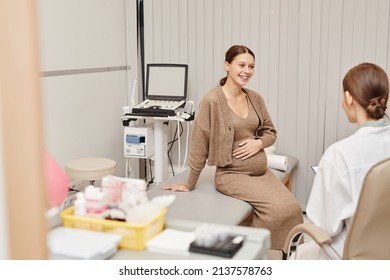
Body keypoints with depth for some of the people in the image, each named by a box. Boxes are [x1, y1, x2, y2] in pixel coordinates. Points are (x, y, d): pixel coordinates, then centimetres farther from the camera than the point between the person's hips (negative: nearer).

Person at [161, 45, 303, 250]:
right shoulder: (212, 100, -12)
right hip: (232, 174, -6)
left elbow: (270, 131, 17)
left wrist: (259, 142, -7)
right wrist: (189, 184, -3)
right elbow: (200, 144, -8)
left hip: (262, 171, 6)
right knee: (278, 208, -21)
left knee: (292, 207, -13)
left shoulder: (255, 98, 6)